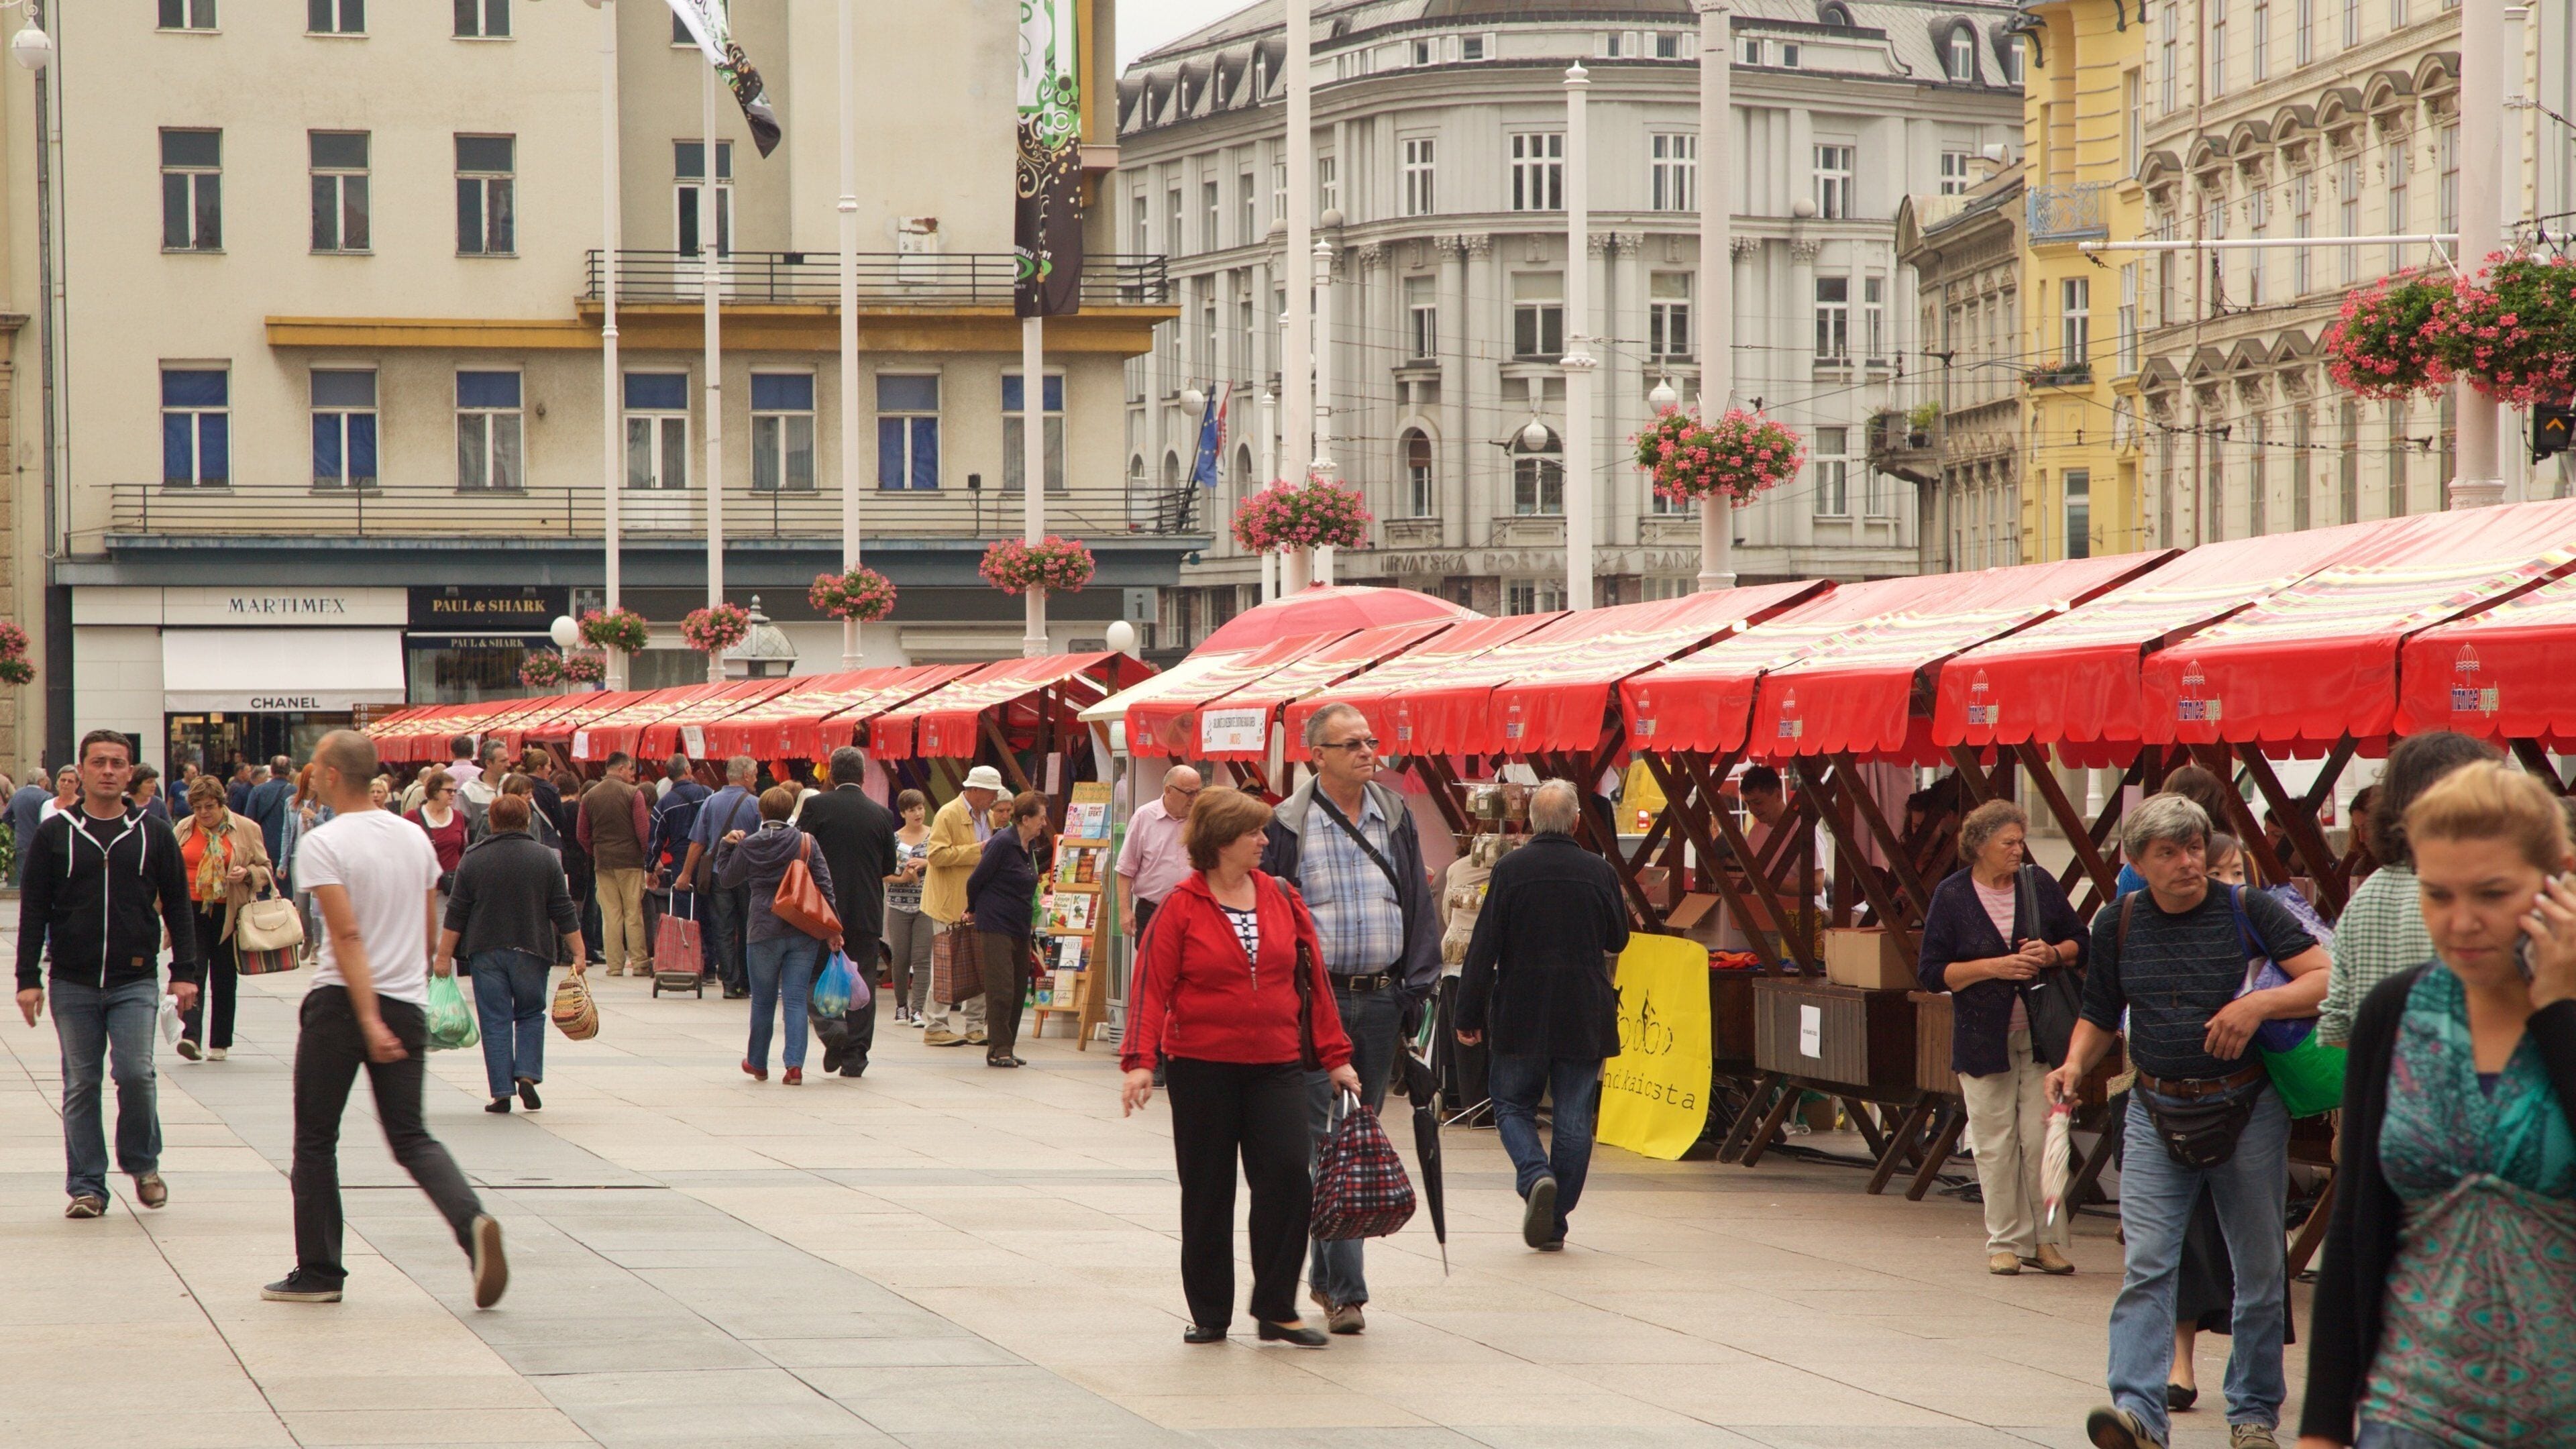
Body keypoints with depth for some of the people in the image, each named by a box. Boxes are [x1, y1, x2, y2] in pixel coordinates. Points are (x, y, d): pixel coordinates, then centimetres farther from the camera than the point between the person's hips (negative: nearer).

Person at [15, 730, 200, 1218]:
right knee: (81, 1084, 3)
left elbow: (177, 907, 9)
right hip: (73, 983, 1)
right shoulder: (54, 835, 5)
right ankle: (86, 1186, 9)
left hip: (135, 981, -1)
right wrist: (28, 978, -1)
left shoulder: (153, 835, 6)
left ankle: (142, 1163, 12)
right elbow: (33, 911, 5)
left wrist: (185, 971, 1)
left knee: (135, 1073, -11)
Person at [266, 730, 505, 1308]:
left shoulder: (324, 843, -11)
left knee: (315, 1141, 9)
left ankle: (318, 1271, 13)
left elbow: (347, 934, -19)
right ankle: (472, 1222, -18)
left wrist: (369, 1019, -23)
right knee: (411, 1138, 8)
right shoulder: (415, 837, 8)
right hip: (408, 1004, 5)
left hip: (340, 1002, -5)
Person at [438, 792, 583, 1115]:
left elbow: (456, 914, -2)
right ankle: (527, 1075, -2)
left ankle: (502, 1092, 0)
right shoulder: (545, 858, -1)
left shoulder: (473, 859, -3)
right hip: (531, 951, 1)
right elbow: (564, 912, 0)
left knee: (495, 1021, 3)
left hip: (487, 953, 0)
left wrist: (444, 955, 4)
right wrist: (577, 954, 5)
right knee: (531, 1015, 16)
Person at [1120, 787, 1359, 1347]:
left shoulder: (1282, 900, 6)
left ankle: (1277, 1310, 2)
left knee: (1288, 1175, -9)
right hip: (1202, 1066, -3)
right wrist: (1140, 1060, -16)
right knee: (1207, 1191, 5)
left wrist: (1335, 1057, 9)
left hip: (1276, 1065, 3)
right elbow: (1153, 985, -7)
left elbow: (1314, 979, 10)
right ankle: (1209, 1315, 16)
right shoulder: (1182, 906, -4)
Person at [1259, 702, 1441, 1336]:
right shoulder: (1290, 825, -4)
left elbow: (1419, 904, 12)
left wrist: (1419, 984, 3)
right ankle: (1346, 1288, -11)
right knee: (1327, 1142, -9)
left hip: (1381, 999, 5)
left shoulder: (1395, 818, 9)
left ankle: (1326, 1276, 22)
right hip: (1317, 998, -5)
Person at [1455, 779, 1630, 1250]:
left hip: (1520, 1016, -1)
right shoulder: (1600, 872, -3)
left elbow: (1484, 946, -8)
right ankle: (1555, 1224, 7)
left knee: (1512, 1105, 13)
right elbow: (1617, 941, 10)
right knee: (1573, 1118, 7)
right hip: (1584, 1017, 1)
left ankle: (1535, 1176, -14)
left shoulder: (1509, 870, -8)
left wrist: (1469, 1015, -3)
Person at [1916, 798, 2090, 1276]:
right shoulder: (1952, 896, -2)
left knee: (2042, 1139, -2)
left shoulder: (2039, 884, 5)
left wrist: (2053, 954, -8)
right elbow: (1932, 972, -4)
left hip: (2041, 1034, 1)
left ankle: (2046, 1240, 5)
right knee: (1995, 1145, 1)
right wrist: (1995, 967, -14)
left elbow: (2081, 943, 13)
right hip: (1983, 1036, -1)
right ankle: (2005, 1242, 10)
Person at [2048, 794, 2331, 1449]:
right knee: (2146, 1264, -11)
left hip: (2247, 1110, -1)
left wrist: (2259, 1004, -23)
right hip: (2157, 1112, 1)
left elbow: (2327, 979, -10)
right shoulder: (2118, 925, 4)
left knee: (2259, 1268, 7)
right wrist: (2075, 1065, -4)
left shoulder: (2248, 911, -4)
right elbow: (2099, 1019, 15)